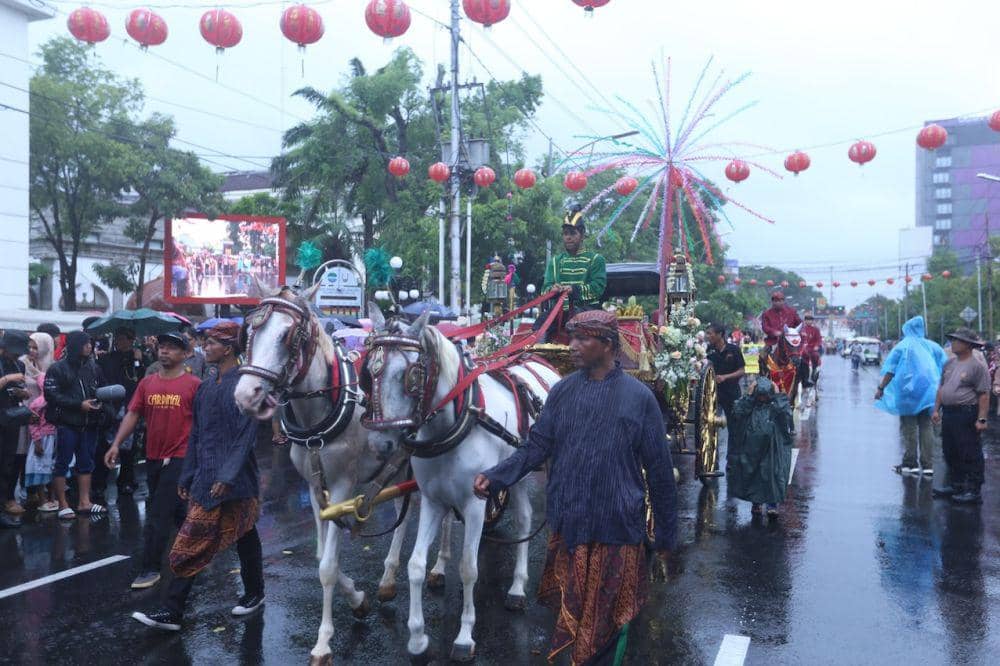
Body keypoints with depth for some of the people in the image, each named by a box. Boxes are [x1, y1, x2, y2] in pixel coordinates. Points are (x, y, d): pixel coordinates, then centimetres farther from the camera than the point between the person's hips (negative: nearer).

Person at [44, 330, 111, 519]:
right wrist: (79, 404, -17)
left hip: (89, 423, 5)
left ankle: (84, 502, 19)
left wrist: (99, 402, -3)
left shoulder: (93, 367, 8)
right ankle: (63, 505, 9)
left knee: (86, 463, 10)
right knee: (62, 463, 2)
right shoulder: (57, 368, -6)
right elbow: (52, 395, -13)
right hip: (66, 423, -5)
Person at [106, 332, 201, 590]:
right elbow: (132, 414, 3)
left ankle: (150, 569, 3)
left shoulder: (194, 384, -7)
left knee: (158, 515, -6)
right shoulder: (147, 383, 6)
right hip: (152, 457, 5)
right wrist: (116, 444, -7)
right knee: (175, 510, 18)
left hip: (179, 458, -5)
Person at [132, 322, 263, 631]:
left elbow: (247, 435, -18)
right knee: (190, 544, 7)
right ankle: (172, 611, 15)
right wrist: (187, 477, 16)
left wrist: (228, 475, -23)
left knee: (245, 537, 5)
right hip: (205, 479, 8)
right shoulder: (206, 387, 13)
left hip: (234, 481, -8)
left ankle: (254, 593, 23)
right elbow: (196, 436, 17)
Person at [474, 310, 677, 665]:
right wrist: (496, 476, -14)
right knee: (570, 610, 17)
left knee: (607, 620, 8)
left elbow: (659, 470, -2)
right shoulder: (562, 391, 1)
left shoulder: (639, 397, -7)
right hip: (567, 525, 3)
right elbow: (536, 447, 2)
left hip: (616, 528, -3)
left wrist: (665, 536, 2)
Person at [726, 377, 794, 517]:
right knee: (752, 474, 4)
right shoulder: (749, 404, 7)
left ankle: (772, 504, -3)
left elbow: (786, 414, -15)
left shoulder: (777, 404, 6)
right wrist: (748, 396, -10)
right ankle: (756, 502, 20)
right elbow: (737, 413, -12)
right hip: (751, 448, 2)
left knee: (773, 473, -11)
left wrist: (778, 396, -9)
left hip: (773, 450, -1)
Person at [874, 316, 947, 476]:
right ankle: (928, 464, 5)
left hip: (908, 390, -3)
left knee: (909, 427, 3)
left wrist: (881, 388, -5)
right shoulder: (932, 346, 5)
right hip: (928, 391, 3)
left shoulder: (903, 346, -5)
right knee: (926, 426, 7)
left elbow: (890, 370, -9)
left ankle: (910, 463, 3)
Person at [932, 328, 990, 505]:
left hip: (967, 416, -8)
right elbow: (941, 388, 18)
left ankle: (974, 491, 4)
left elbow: (984, 395, -14)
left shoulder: (977, 366, -11)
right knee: (950, 453, 16)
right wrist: (936, 409, 12)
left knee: (971, 455, -2)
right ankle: (957, 486, 28)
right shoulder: (949, 363, 12)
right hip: (948, 414, 8)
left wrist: (982, 419, -19)